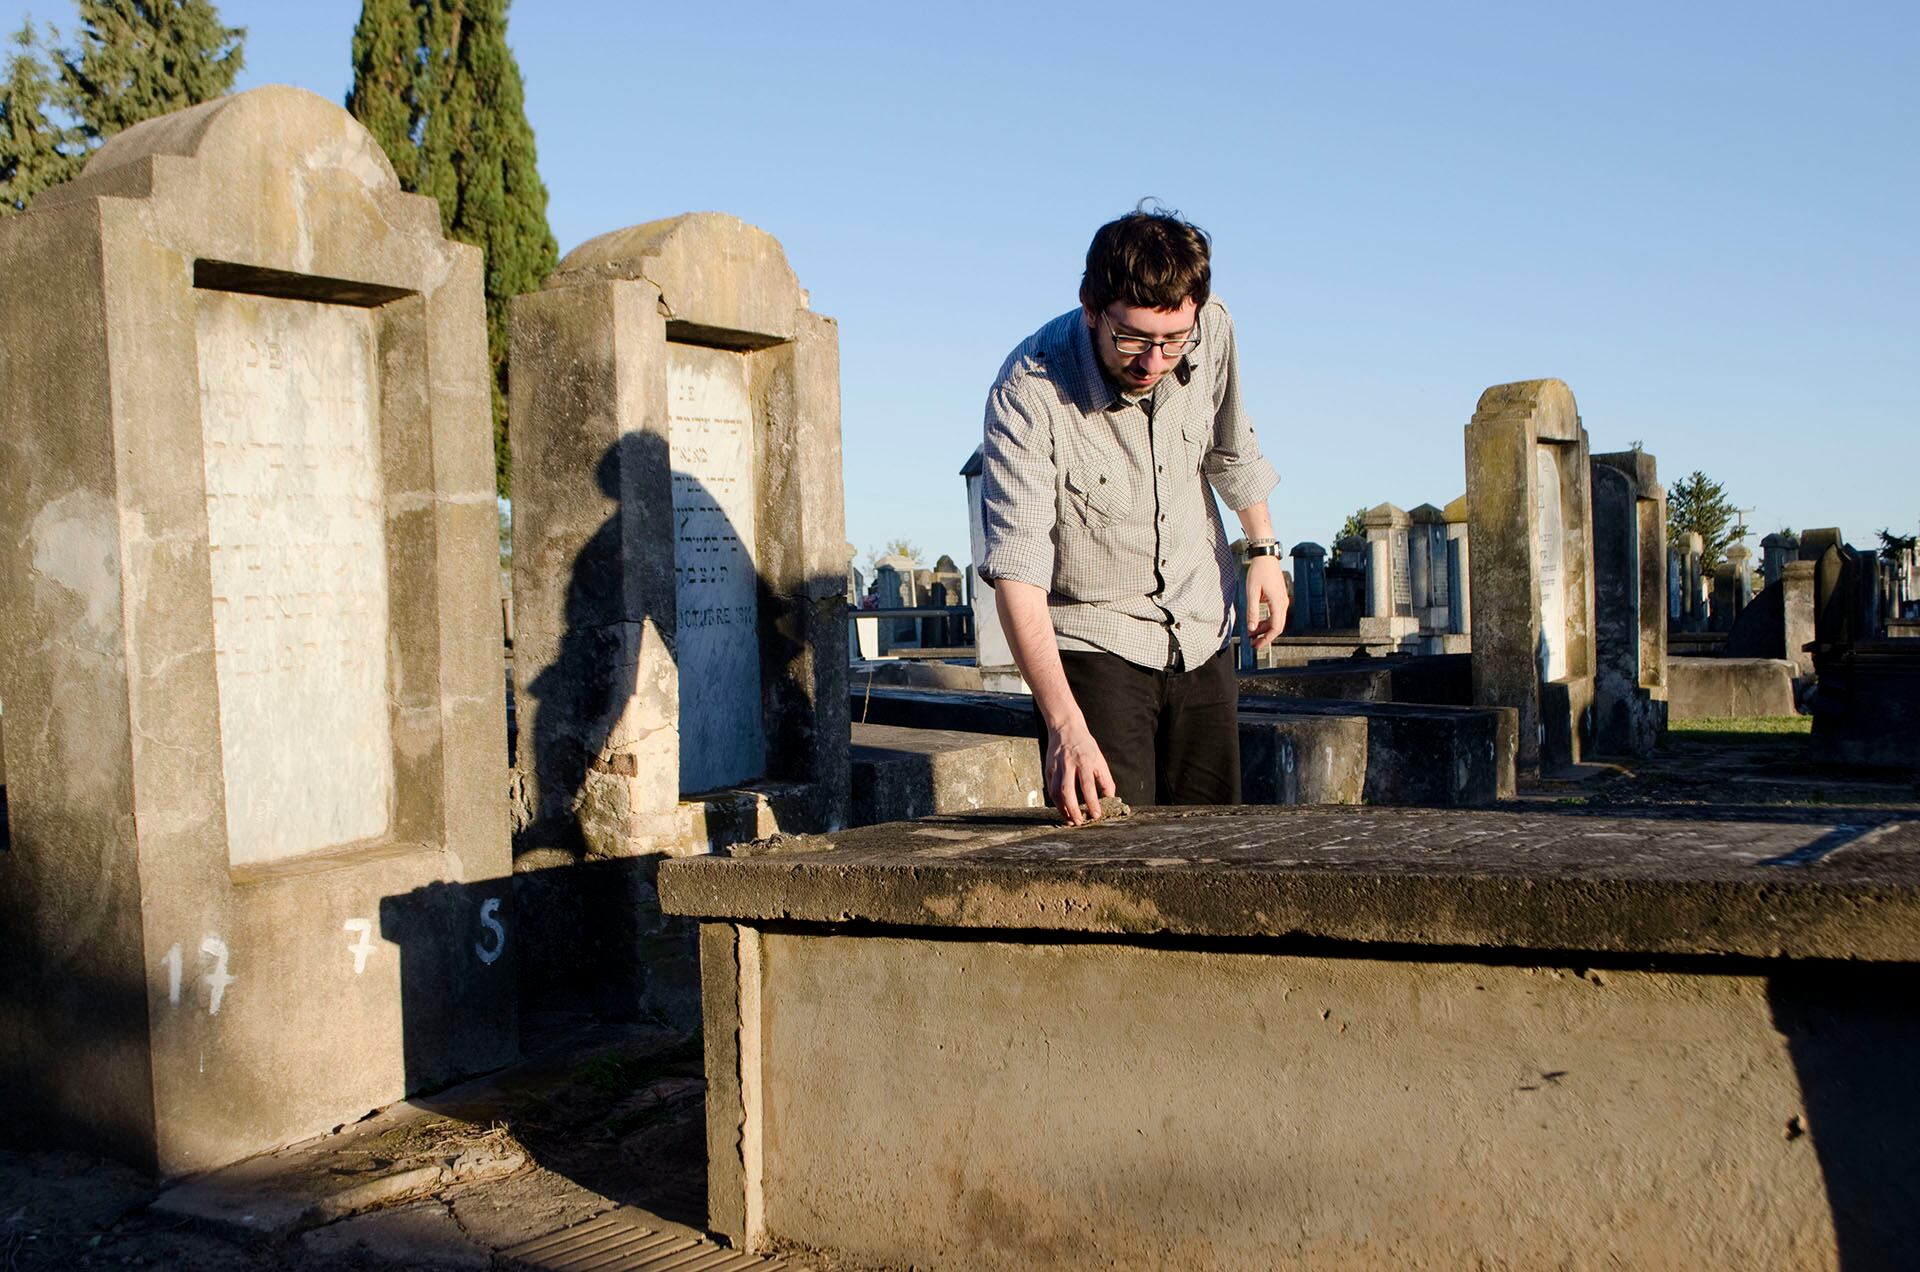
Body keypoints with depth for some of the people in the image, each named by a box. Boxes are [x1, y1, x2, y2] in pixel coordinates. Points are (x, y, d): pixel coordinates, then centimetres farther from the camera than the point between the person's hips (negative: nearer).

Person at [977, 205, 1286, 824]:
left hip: (1201, 636, 5)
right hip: (1091, 643, -4)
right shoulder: (1029, 391, -27)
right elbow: (1016, 571, -33)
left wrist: (1263, 547, 16)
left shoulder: (1212, 331, -12)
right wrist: (1065, 724, -42)